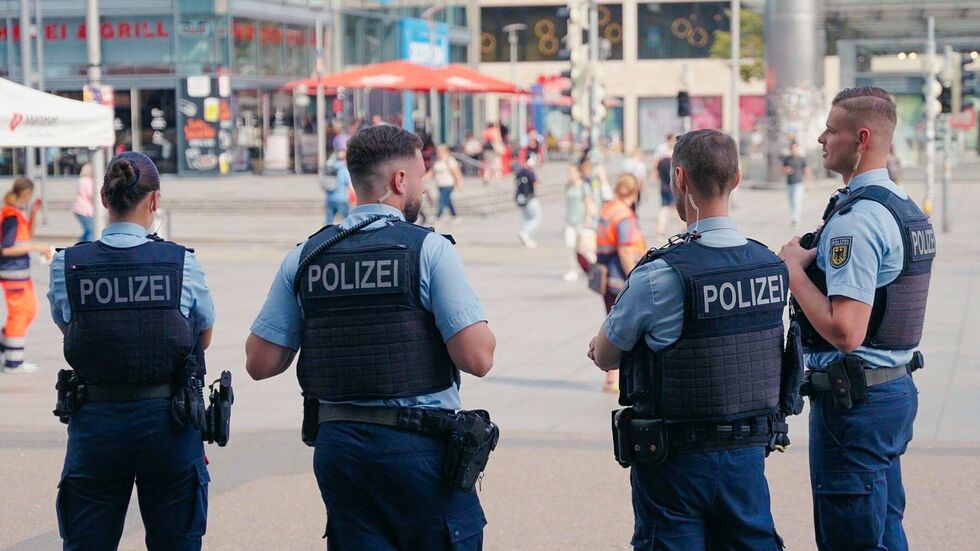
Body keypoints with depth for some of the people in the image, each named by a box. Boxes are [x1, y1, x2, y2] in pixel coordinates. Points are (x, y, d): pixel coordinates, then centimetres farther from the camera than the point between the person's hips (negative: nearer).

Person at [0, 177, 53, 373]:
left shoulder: (18, 214, 9)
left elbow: (27, 237, 22)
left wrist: (33, 215, 9)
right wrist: (37, 248, -20)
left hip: (21, 271, 10)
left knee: (30, 309, 19)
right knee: (19, 313, -2)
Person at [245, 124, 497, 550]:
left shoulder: (304, 258, 4)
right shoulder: (428, 248, -9)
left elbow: (260, 363, 6)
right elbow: (477, 359, -15)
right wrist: (482, 329, 7)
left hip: (336, 446, 5)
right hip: (420, 447, -4)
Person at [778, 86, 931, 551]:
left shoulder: (855, 220, -21)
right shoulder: (906, 209, 12)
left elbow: (845, 332, -26)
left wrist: (795, 269, -14)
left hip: (853, 400, -10)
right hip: (898, 388, 10)